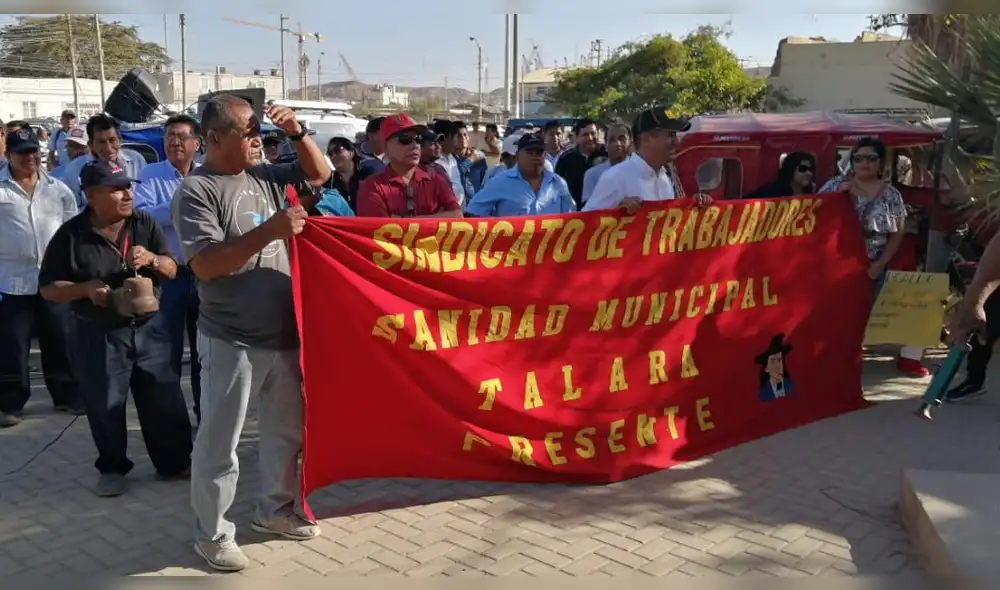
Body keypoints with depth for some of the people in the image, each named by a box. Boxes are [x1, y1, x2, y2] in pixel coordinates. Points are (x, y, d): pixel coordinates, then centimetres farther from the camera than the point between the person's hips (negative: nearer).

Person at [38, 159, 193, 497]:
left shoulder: (146, 225, 0)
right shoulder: (71, 236, -9)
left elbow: (172, 270, 3)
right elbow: (48, 288, -3)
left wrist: (152, 259, -18)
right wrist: (86, 289, -21)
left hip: (149, 327, 3)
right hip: (98, 336, -2)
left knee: (164, 399, 8)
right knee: (105, 406, 8)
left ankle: (175, 461, 24)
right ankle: (112, 469, 27)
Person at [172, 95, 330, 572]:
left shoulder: (264, 177, 7)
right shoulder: (196, 191, -12)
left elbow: (319, 173, 19)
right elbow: (205, 265, -21)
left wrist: (297, 133, 2)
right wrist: (269, 230, -27)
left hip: (284, 333, 7)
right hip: (231, 341, -7)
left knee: (288, 429, 19)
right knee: (219, 442, 6)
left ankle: (275, 509, 37)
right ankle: (212, 533, 22)